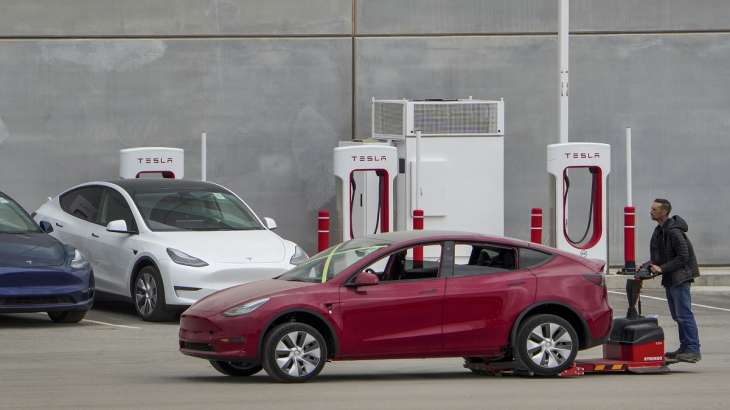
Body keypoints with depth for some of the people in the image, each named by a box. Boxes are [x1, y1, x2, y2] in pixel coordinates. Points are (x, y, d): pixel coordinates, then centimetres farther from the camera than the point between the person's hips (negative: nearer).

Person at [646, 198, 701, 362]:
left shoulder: (674, 232, -18)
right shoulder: (659, 230, 13)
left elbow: (683, 257, -20)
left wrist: (662, 268, -20)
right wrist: (652, 265, 4)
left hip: (680, 277, -10)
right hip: (670, 279, 10)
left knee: (684, 314, -12)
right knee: (677, 315, 14)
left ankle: (693, 350, -13)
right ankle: (685, 348, 20)